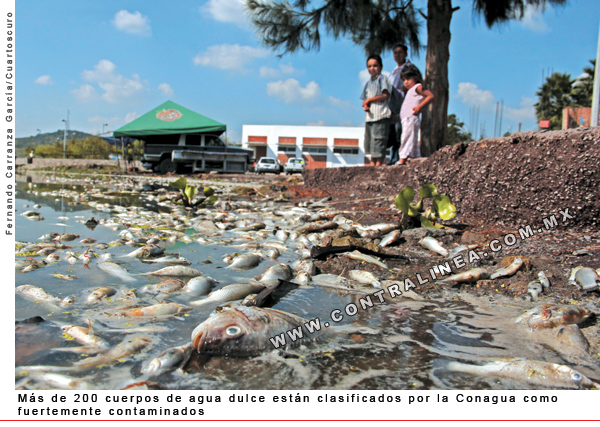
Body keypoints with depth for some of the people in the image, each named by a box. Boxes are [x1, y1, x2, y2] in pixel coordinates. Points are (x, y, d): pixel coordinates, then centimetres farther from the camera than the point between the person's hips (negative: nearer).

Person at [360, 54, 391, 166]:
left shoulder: (382, 79, 2)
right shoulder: (368, 83, 23)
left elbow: (385, 95, -11)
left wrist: (369, 100, -7)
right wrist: (365, 106, -1)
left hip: (381, 116, -7)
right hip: (370, 116, 7)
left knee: (378, 142, -12)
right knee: (370, 144, 6)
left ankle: (379, 166, -11)